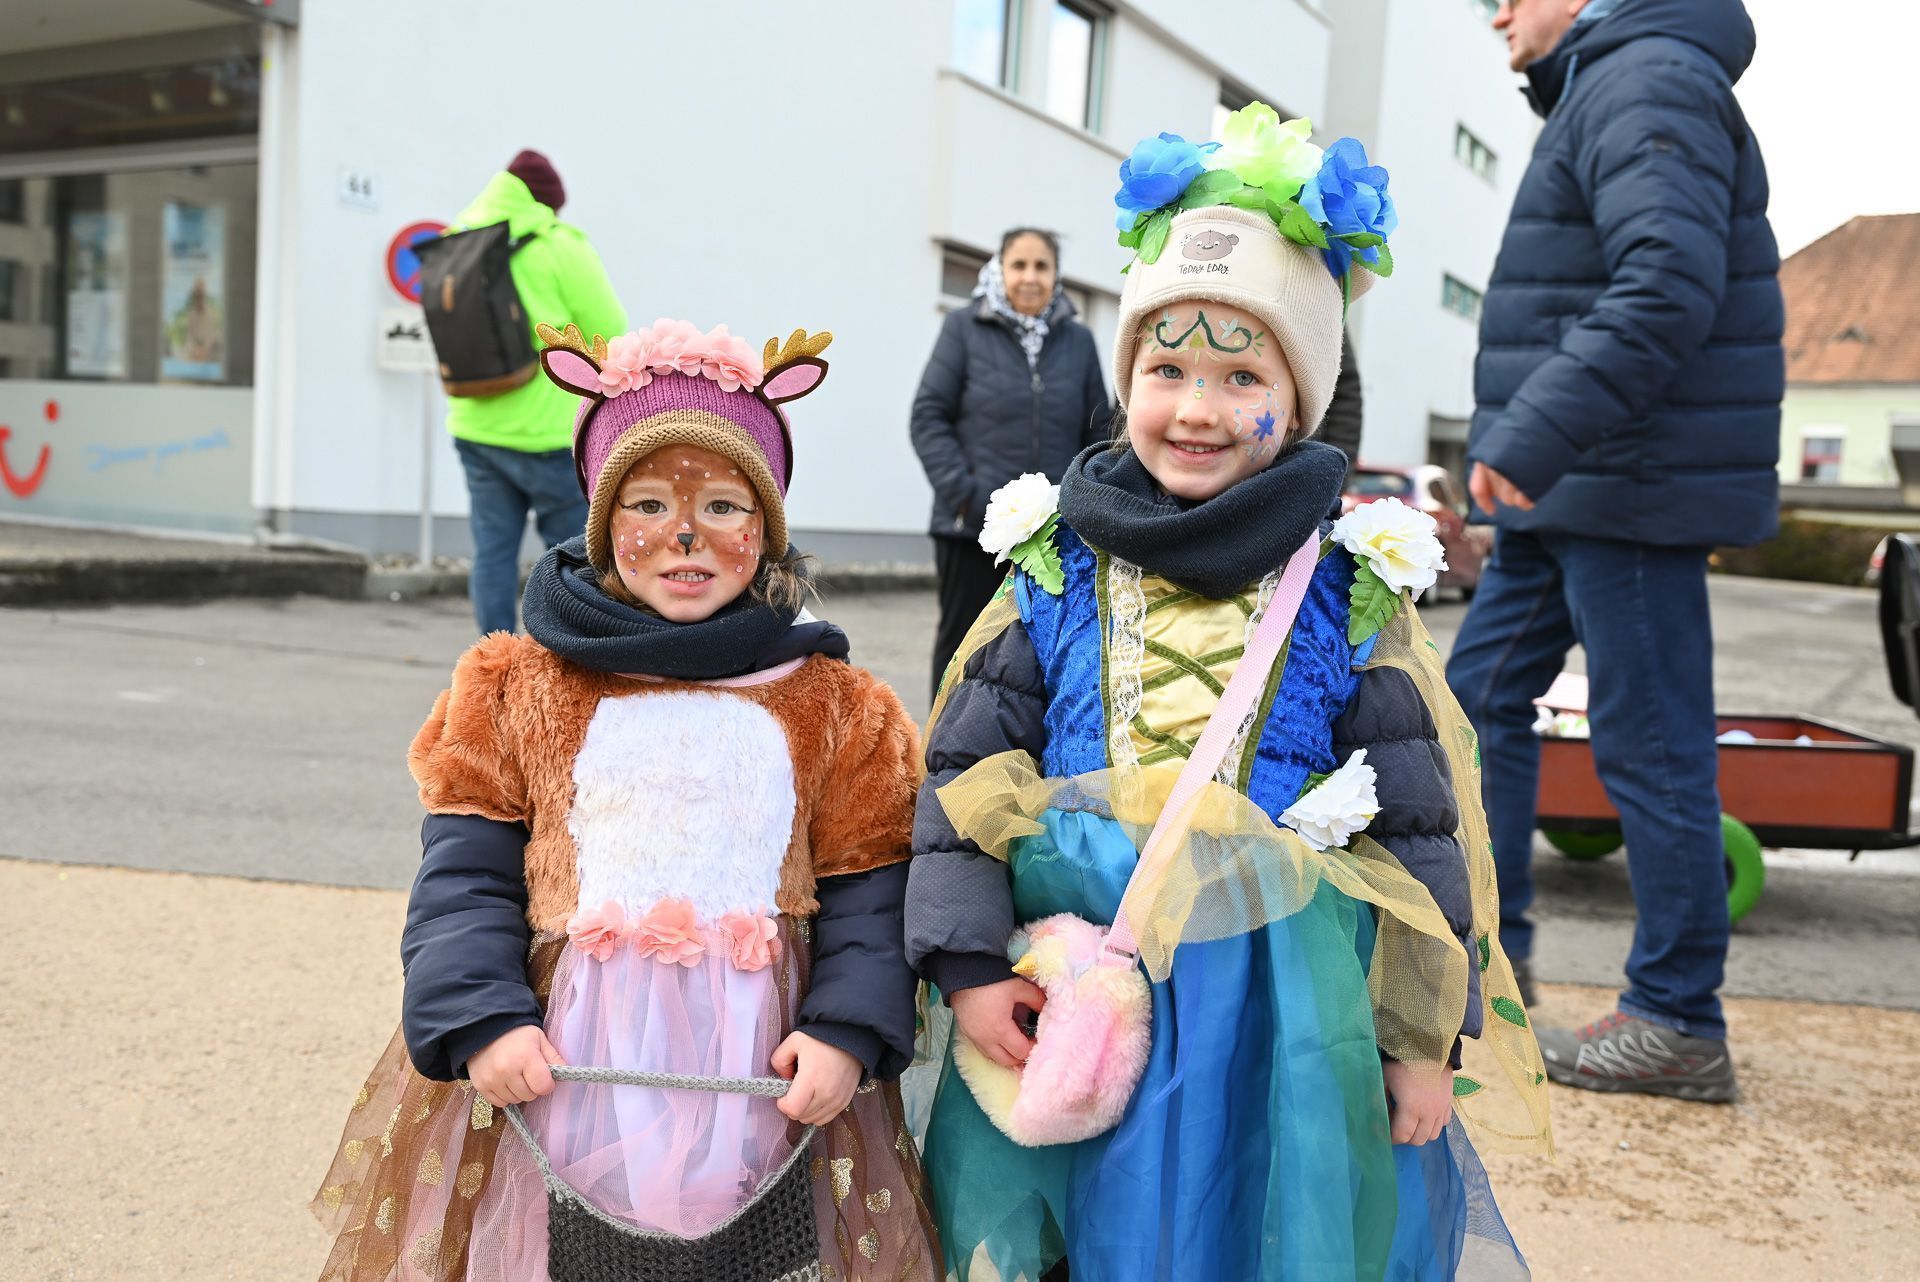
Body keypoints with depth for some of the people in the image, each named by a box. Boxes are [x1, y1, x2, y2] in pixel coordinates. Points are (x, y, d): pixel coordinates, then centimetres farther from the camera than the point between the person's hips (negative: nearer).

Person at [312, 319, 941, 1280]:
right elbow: (466, 875, 2)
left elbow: (867, 896, 1)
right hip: (562, 1069, 0)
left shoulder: (833, 707, 2)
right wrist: (480, 1021, -12)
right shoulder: (519, 689, 3)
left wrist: (847, 1034, -13)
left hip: (761, 1077, 0)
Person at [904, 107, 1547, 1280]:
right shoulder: (1054, 574, 1)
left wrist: (1424, 1041, 1)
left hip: (1289, 1041, -1)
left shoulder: (1352, 593, -3)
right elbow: (964, 775, 2)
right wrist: (969, 965, -6)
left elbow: (1418, 830, 0)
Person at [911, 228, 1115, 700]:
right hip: (974, 530, -3)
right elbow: (929, 416, -3)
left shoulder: (1078, 341, 9)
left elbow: (1099, 431, 11)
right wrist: (962, 493, -13)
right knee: (963, 641, 6)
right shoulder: (964, 328, 1)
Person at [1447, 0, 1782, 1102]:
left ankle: (1680, 1023, 7)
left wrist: (1529, 438, -30)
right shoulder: (1600, 91, 21)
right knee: (1484, 692, 13)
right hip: (1569, 495, 11)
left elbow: (1668, 292, -26)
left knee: (1652, 745, -4)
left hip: (1625, 491, -11)